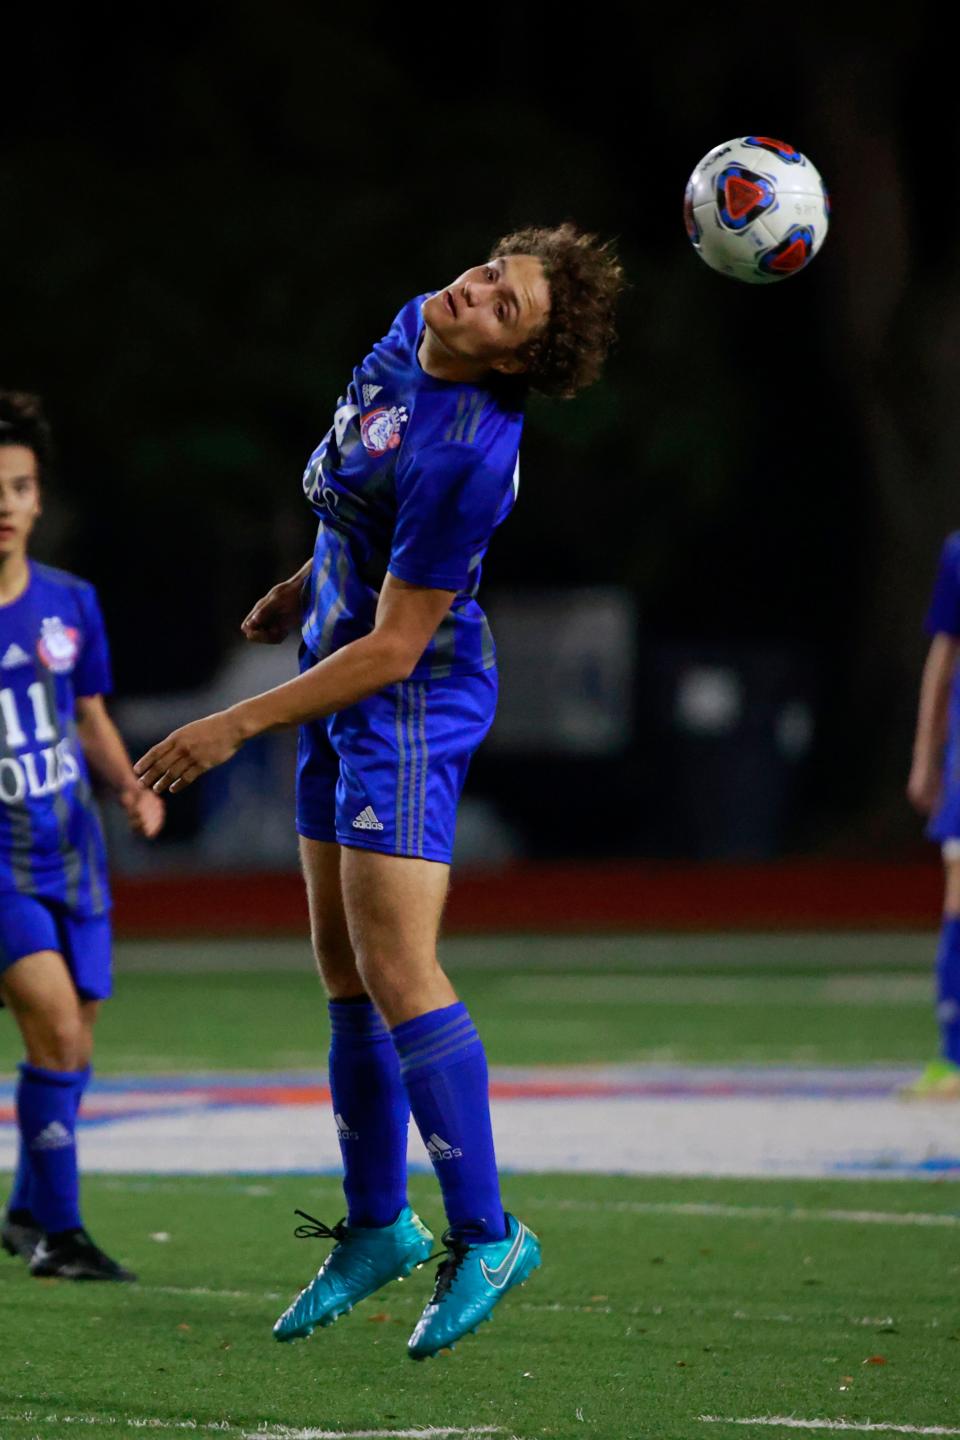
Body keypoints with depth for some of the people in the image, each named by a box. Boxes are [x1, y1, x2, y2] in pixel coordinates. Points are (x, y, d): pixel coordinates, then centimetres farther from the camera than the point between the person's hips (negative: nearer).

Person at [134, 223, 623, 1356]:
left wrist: (239, 726, -21)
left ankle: (484, 1234, -3)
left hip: (412, 701, -9)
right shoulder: (410, 330, -2)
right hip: (344, 689, 9)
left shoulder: (469, 453, -28)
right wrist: (306, 584, 27)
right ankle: (376, 1227, 22)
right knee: (345, 975, 12)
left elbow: (394, 646, -24)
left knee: (396, 974, -11)